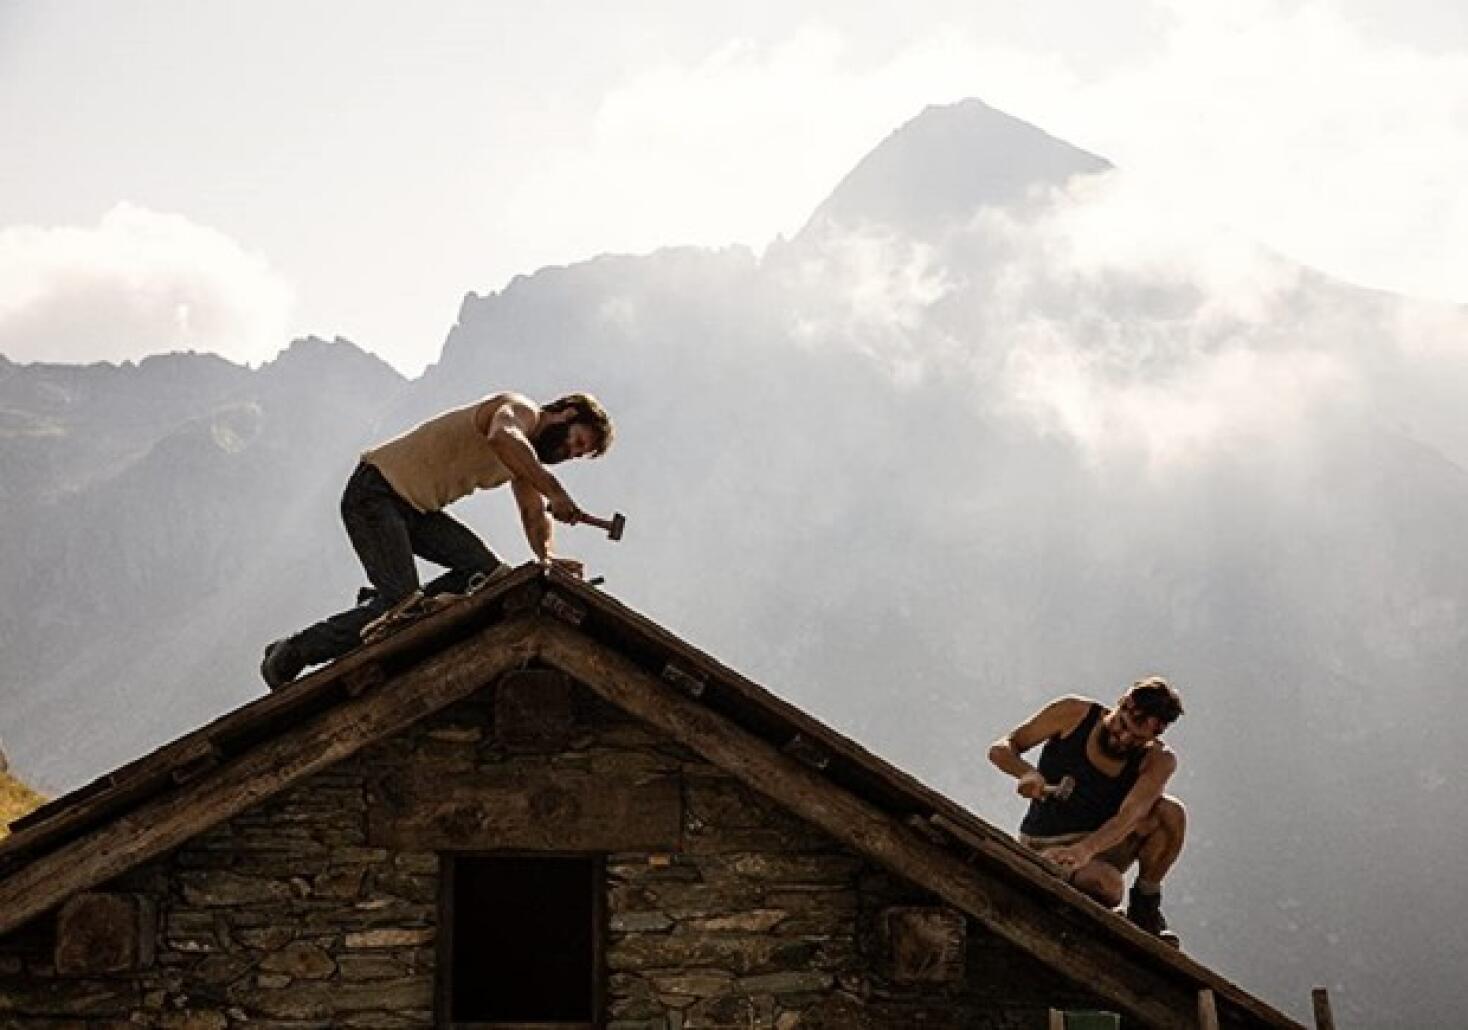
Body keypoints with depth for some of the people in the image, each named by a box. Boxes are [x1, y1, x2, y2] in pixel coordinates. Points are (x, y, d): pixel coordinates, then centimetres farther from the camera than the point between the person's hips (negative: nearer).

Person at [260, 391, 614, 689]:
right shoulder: (522, 410, -14)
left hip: (417, 508, 9)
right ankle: (287, 658, -7)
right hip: (375, 493, -9)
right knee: (399, 598, -19)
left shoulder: (527, 452, 15)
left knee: (488, 571, -8)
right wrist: (555, 491, -44)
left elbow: (535, 513, 8)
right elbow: (502, 438, -39)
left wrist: (547, 555, -14)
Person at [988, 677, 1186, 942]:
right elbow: (1000, 748, -5)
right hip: (1046, 847, -3)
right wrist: (1027, 773, -29)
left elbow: (1131, 815, -28)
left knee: (1172, 812, -25)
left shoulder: (1158, 760, -10)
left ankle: (1145, 905, -4)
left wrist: (1086, 849, -46)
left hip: (1101, 849, 3)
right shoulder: (1074, 714, -9)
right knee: (1110, 885, -36)